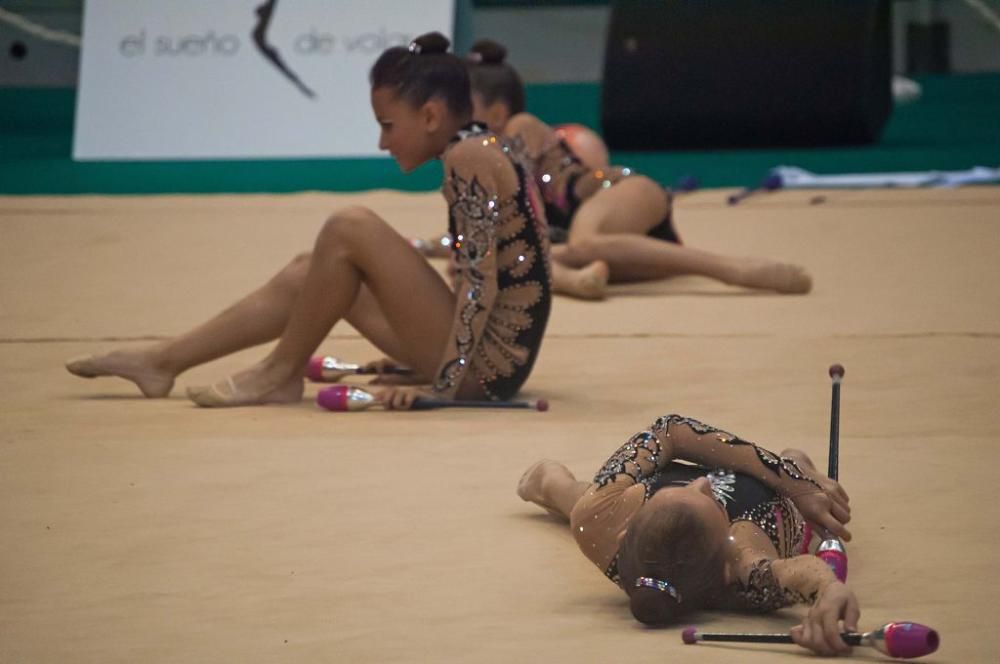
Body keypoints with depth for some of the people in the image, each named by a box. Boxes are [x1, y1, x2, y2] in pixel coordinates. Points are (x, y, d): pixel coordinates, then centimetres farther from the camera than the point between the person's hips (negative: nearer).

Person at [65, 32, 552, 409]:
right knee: (308, 273, 15)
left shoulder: (469, 158, -16)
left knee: (349, 230, -18)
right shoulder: (478, 151, 12)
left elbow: (481, 286, -23)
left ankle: (280, 374, -1)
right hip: (488, 355, 10)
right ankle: (161, 362, 18)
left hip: (484, 366, -10)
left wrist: (443, 387, -26)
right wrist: (417, 359, 23)